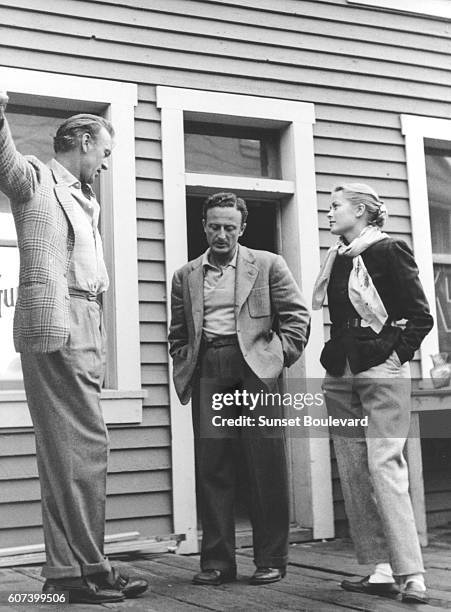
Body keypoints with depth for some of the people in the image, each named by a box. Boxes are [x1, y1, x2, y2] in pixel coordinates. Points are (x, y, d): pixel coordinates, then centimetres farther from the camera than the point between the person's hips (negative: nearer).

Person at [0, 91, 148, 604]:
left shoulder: (86, 201, 27)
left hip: (84, 329, 9)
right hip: (55, 325, -9)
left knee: (70, 449, 9)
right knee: (82, 447, -10)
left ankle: (69, 570, 15)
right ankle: (85, 570, -5)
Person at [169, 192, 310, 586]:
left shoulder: (267, 265, 9)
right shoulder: (186, 276, 18)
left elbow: (297, 315, 7)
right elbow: (178, 333, 20)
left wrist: (280, 356, -2)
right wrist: (184, 368, 7)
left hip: (254, 365, -2)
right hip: (207, 371, 3)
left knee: (266, 463, -3)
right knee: (211, 466, 0)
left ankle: (271, 560, 6)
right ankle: (217, 561, 7)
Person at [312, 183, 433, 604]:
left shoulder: (388, 252, -5)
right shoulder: (336, 260, 15)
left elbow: (420, 317, -6)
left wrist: (397, 352, -12)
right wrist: (334, 353, 12)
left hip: (380, 372, -7)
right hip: (340, 376, 8)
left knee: (385, 467, -12)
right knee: (352, 473, 5)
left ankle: (410, 573, -8)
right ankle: (380, 569, 11)